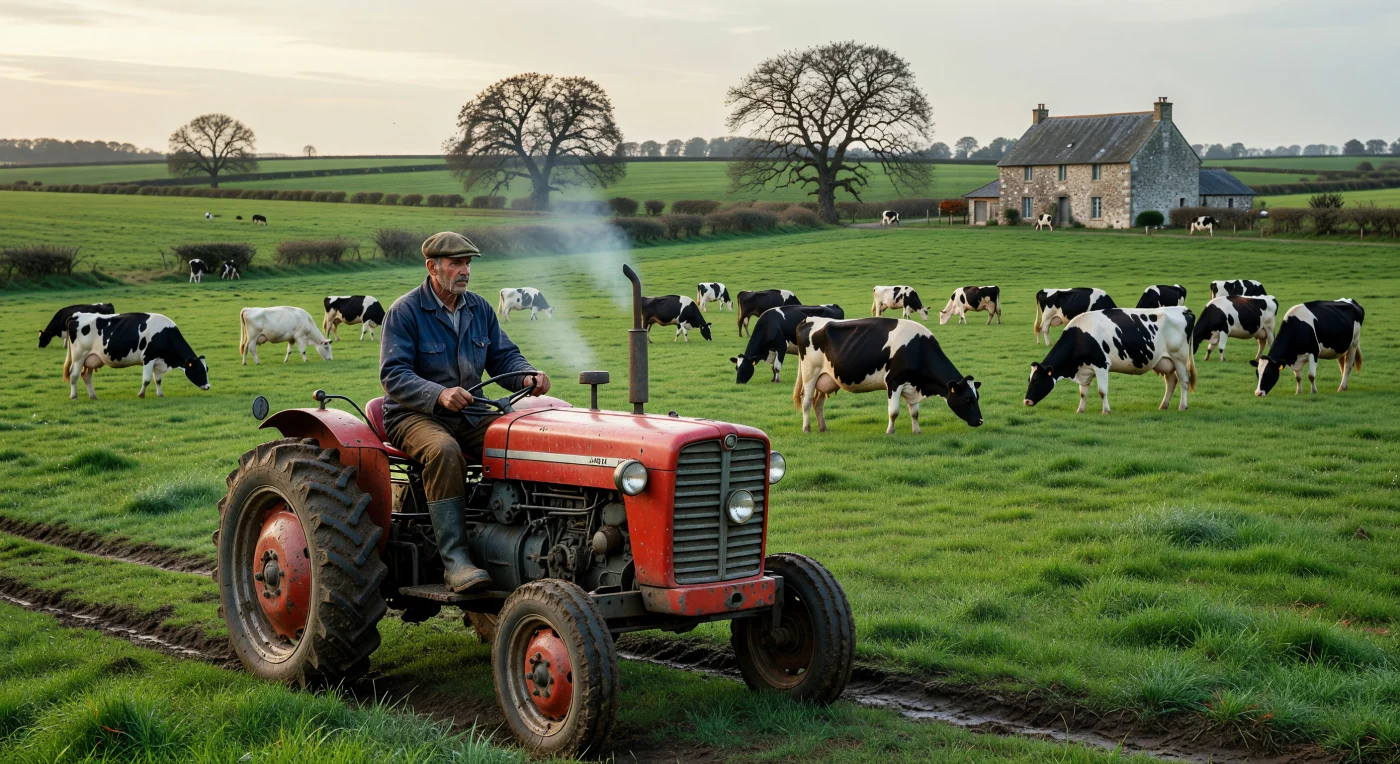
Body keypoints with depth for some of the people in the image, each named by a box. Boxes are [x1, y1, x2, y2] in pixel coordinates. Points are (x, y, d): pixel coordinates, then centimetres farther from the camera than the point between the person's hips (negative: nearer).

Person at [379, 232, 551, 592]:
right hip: (414, 415, -5)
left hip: (468, 413, 5)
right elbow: (393, 375, -16)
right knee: (443, 450, -39)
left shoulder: (479, 309, 12)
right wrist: (439, 394, -33)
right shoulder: (403, 312, -8)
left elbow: (504, 356, 11)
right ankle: (455, 560, -38)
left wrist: (528, 377, -13)